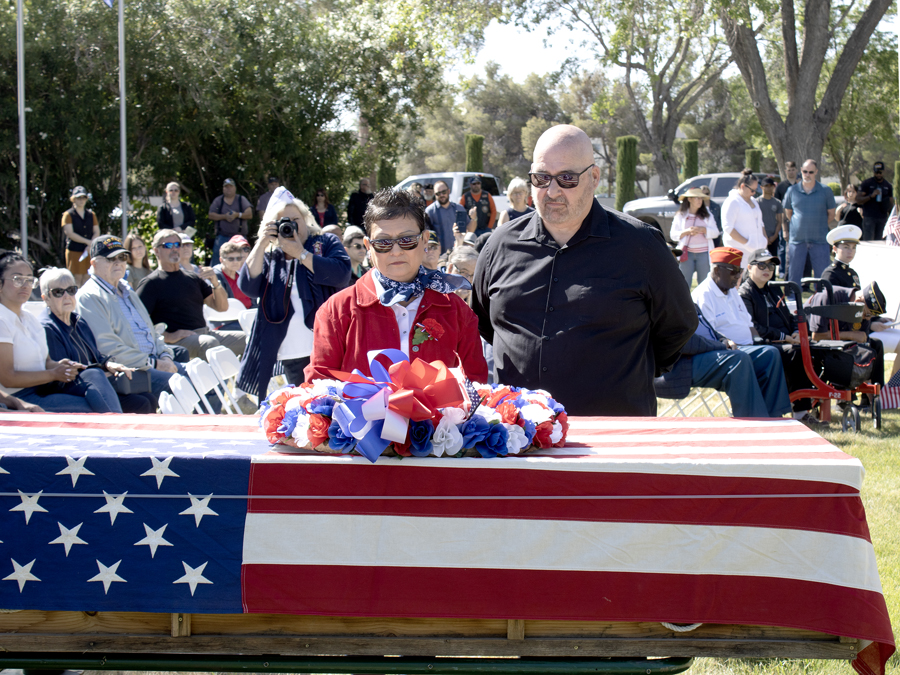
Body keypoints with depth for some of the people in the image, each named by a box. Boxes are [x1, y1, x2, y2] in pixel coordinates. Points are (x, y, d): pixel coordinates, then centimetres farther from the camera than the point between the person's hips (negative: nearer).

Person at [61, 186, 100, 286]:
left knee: (87, 277, 1)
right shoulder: (68, 215, 1)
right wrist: (87, 242, -14)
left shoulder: (91, 215, 15)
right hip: (74, 251, -4)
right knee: (77, 278, -6)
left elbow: (96, 232, 8)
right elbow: (70, 233, -10)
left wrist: (90, 246, -10)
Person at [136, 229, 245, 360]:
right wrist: (167, 336, -18)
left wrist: (215, 283, -1)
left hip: (205, 333, 7)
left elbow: (221, 307, 18)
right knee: (209, 342, -36)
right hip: (178, 340, -7)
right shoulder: (152, 283, 4)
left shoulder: (193, 279, 23)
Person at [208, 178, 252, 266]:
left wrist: (238, 215, -15)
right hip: (222, 236, 0)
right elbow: (211, 215, 3)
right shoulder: (218, 200, 12)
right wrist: (224, 216, -10)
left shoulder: (241, 199, 10)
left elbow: (250, 214, 0)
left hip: (239, 236, 0)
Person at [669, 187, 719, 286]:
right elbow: (673, 235, 3)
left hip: (704, 253, 1)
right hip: (687, 253, -1)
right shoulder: (680, 216, 8)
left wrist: (702, 229, -12)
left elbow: (715, 233, 5)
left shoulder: (707, 215, 12)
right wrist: (687, 231, -13)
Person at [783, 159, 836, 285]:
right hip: (797, 238, 1)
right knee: (794, 276, 5)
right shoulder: (792, 190, 4)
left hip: (819, 240, -1)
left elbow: (831, 215, 9)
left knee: (822, 276, -1)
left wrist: (819, 226, 4)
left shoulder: (826, 191, 1)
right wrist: (800, 225, 9)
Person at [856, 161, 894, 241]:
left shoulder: (888, 186, 13)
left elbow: (891, 205, 17)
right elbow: (858, 200, -5)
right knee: (868, 242, -12)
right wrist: (871, 196, -19)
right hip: (869, 218, -4)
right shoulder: (866, 183, 0)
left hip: (882, 218, 4)